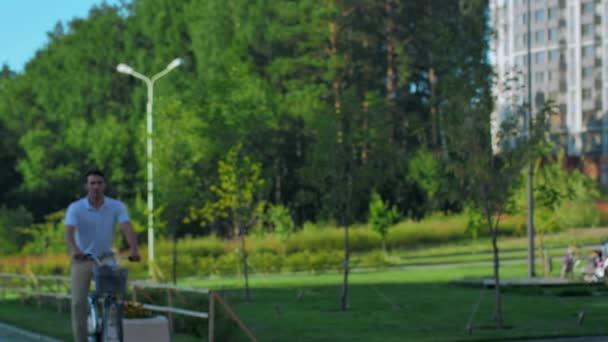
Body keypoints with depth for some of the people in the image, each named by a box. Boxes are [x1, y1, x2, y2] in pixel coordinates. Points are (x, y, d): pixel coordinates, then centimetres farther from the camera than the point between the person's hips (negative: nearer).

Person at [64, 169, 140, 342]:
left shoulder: (117, 206, -9)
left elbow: (127, 229, -22)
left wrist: (134, 250, -41)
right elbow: (69, 232, -26)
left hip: (106, 258, 0)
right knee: (78, 302, -6)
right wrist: (74, 250, -48)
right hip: (82, 260, 0)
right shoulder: (75, 208, -12)